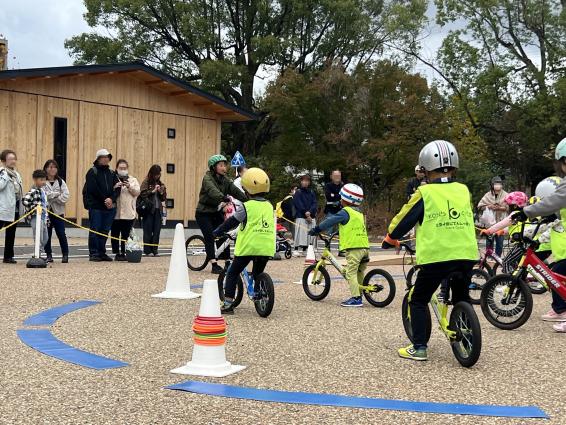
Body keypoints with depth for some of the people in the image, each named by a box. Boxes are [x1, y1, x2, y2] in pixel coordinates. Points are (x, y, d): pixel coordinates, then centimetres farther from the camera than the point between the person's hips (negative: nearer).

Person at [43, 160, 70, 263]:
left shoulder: (61, 182, 7)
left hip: (58, 211, 1)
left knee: (61, 233, -2)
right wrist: (56, 194, -13)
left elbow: (65, 197, -4)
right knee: (47, 234, 4)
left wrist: (51, 196, -12)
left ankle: (65, 254, 8)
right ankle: (49, 255, 15)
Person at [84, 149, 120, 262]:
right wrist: (105, 200, -13)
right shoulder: (93, 172, -2)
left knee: (105, 231, 8)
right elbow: (93, 189, -11)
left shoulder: (112, 173, 14)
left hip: (109, 206, 5)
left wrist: (111, 199, -13)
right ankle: (93, 253, 1)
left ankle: (102, 253, 15)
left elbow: (117, 188, 5)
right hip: (95, 206, -5)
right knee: (95, 230, -3)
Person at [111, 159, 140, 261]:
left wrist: (129, 187, -12)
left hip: (129, 213, 0)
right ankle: (116, 253, 8)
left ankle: (124, 253, 5)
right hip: (115, 212, 0)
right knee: (115, 235, 1)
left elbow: (137, 192, 3)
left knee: (126, 235, -1)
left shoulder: (133, 180, 15)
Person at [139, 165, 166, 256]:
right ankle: (147, 250, 5)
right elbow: (142, 194, -12)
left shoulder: (160, 183, 14)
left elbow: (164, 198, 15)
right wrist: (153, 191, -13)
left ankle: (155, 250, 8)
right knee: (148, 231, 0)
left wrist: (161, 192, -4)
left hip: (158, 210, 4)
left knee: (157, 231, 3)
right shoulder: (146, 182, -1)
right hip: (148, 210, -4)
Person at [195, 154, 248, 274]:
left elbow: (235, 191, -7)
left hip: (217, 212, 6)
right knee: (210, 237, -14)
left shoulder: (225, 179, 5)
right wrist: (224, 198, -54)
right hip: (204, 213, -6)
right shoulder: (208, 178, -15)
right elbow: (212, 191, -35)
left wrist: (248, 200, -22)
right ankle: (214, 265, -13)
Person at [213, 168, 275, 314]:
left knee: (232, 273, 7)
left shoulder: (247, 207, -7)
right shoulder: (269, 206, 10)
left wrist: (217, 233, 12)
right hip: (266, 248, 5)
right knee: (258, 274, 23)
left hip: (248, 247, -5)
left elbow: (231, 222, -1)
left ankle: (228, 304, 3)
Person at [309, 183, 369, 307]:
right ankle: (359, 294, 22)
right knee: (360, 273, 17)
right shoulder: (359, 214, 21)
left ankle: (355, 298, -13)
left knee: (351, 273, -7)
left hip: (353, 247, -9)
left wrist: (316, 229, 1)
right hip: (365, 246, 9)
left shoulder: (345, 212, -5)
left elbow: (330, 221, -6)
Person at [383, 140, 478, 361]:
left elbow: (404, 218, 5)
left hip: (436, 256, -4)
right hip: (466, 254, 4)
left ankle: (419, 348, 6)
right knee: (462, 300, 22)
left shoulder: (425, 193, -3)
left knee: (419, 301, 10)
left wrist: (390, 240, 22)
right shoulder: (464, 190, 10)